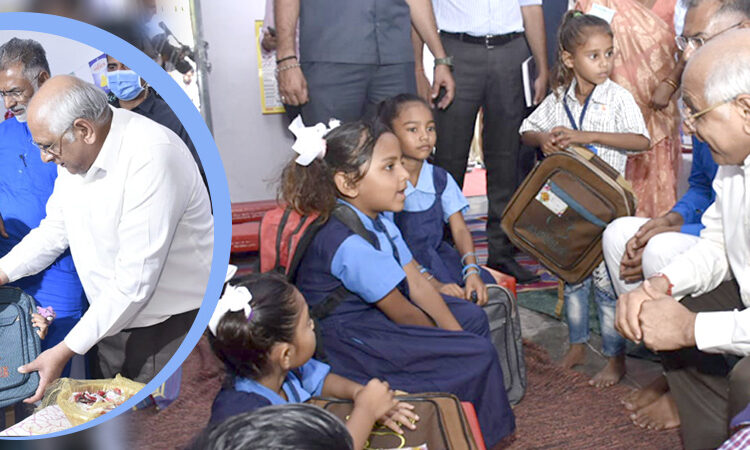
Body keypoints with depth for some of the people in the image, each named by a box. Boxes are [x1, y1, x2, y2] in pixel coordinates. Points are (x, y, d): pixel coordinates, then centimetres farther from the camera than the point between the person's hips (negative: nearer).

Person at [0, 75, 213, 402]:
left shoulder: (151, 156, -27)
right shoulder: (76, 152, 1)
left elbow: (136, 280, -27)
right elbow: (55, 229, 15)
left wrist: (66, 350, -22)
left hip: (170, 327, -8)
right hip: (112, 320, 8)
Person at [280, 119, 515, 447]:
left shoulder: (378, 218, 0)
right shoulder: (351, 244, -30)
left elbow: (416, 282, 2)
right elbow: (401, 312, -20)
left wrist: (455, 332, -2)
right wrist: (444, 339, -3)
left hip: (375, 311, 10)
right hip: (347, 342, -10)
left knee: (473, 318, 16)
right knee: (479, 356, -12)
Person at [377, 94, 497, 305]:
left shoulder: (440, 179, 6)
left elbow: (459, 229, 2)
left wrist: (472, 270, -17)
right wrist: (433, 283, -27)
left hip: (438, 255, 6)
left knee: (485, 284, -16)